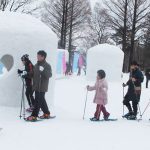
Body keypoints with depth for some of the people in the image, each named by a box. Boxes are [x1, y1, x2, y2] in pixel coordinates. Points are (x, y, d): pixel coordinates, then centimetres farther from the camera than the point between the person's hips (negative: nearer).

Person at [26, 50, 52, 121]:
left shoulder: (47, 65, -9)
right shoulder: (36, 65, 13)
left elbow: (49, 75, -18)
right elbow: (33, 74, 21)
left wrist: (43, 70, -32)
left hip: (42, 87, -8)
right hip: (37, 86, 8)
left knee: (38, 101, -7)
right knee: (41, 100, 14)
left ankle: (34, 116, -5)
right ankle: (47, 113, 26)